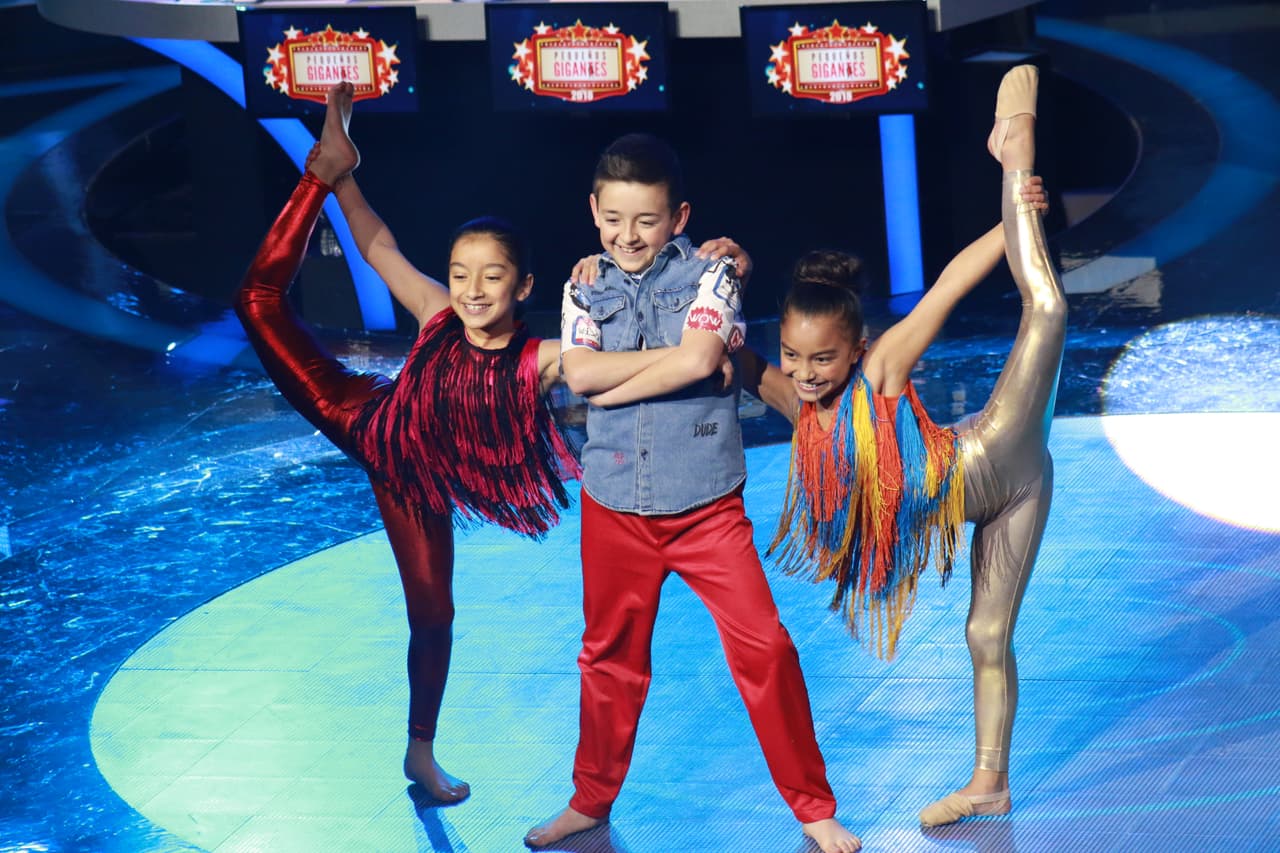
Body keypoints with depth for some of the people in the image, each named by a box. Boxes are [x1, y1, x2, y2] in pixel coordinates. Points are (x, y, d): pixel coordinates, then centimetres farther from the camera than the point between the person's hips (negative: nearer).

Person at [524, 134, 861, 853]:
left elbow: (698, 360, -22)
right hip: (615, 507, 3)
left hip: (707, 505, -3)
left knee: (764, 647, -8)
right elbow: (579, 372, -13)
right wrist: (674, 356, -14)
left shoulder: (709, 276, -5)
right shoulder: (585, 291, 4)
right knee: (610, 658, 15)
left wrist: (614, 386, -13)